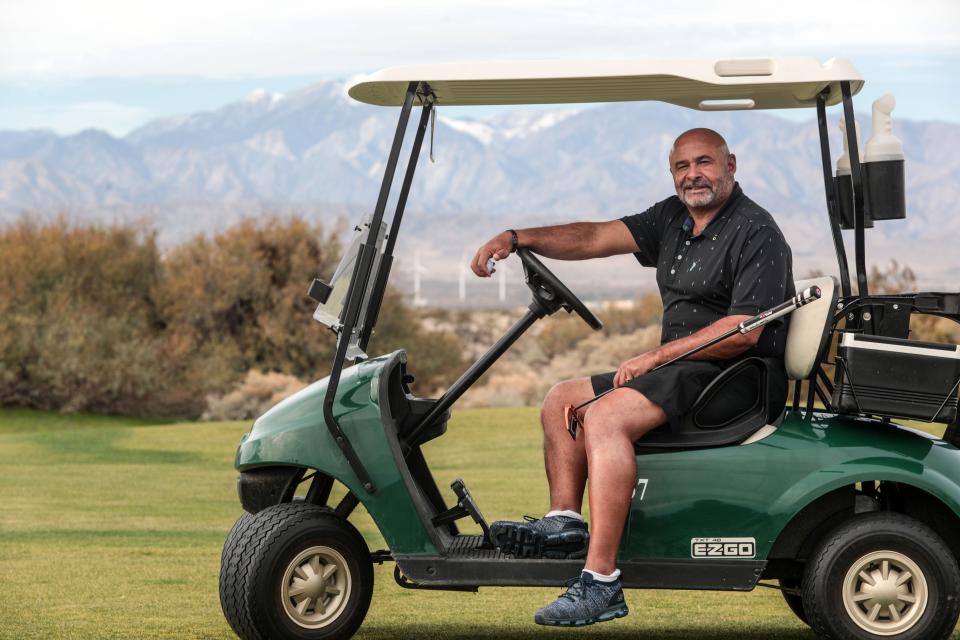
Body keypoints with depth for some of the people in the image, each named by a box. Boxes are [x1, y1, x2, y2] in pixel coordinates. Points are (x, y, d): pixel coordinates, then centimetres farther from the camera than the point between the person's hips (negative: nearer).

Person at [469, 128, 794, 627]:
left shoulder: (755, 233, -12)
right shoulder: (672, 219, 15)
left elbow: (744, 331, -21)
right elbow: (596, 238, 9)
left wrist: (657, 356, -19)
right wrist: (517, 238, -3)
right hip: (682, 371, 10)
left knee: (606, 415, -29)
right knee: (562, 400, 12)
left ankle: (601, 581, -35)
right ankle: (564, 521, -3)